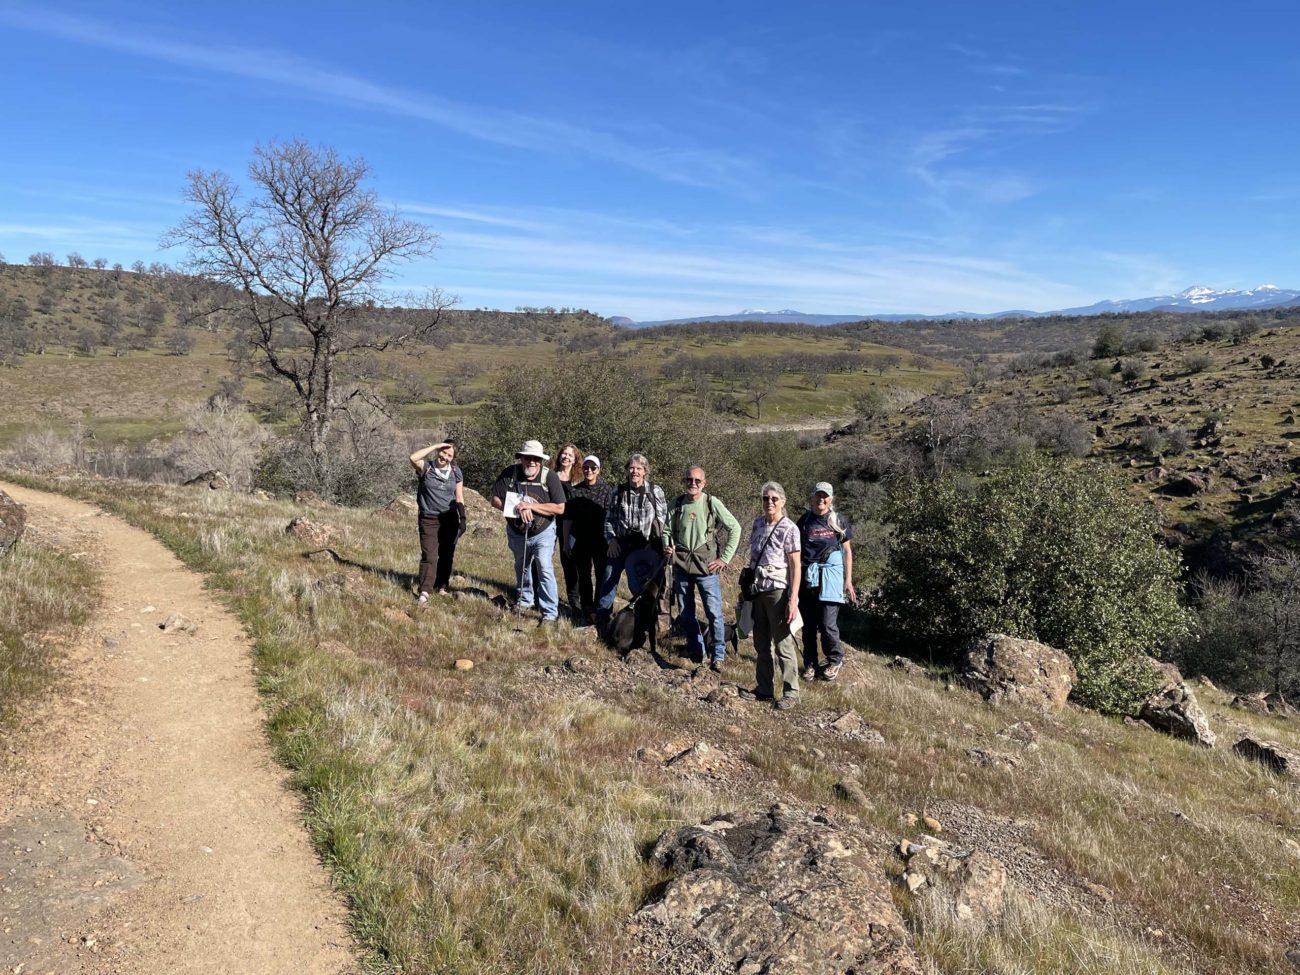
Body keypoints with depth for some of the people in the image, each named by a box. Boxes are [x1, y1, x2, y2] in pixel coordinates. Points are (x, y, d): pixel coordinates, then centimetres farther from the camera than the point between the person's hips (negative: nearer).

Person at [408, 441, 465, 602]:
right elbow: (413, 458, -25)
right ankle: (424, 591, -12)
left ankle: (442, 586, 22)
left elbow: (459, 497, 8)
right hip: (429, 519, -3)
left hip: (450, 519, 3)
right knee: (429, 556, -10)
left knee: (446, 556, 10)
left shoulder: (456, 472, 5)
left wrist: (463, 518, 1)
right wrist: (435, 445, -20)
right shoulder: (426, 468, -4)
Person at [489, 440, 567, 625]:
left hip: (542, 533, -3)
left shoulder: (549, 476, -19)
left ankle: (550, 613, -9)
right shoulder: (510, 473, -14)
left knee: (545, 569, -16)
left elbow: (559, 508, -19)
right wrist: (519, 509, -26)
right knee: (521, 568, 23)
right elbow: (495, 500, -11)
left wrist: (532, 506, -27)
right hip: (516, 533, 4)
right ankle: (525, 599, 47)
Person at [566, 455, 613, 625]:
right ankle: (587, 613, 18)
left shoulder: (607, 490, -1)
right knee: (583, 576, 9)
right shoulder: (574, 491, 4)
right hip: (580, 541, 2)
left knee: (602, 575, 4)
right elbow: (567, 518, 6)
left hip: (601, 541, -2)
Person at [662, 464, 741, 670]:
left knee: (714, 612, -7)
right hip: (681, 565, 3)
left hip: (707, 566, -3)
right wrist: (667, 547, -8)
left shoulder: (712, 503, -5)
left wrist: (725, 558, -3)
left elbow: (735, 528, -1)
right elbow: (667, 531, 13)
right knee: (685, 614, 11)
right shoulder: (676, 505, 3)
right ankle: (696, 651, 26)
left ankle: (718, 655, 5)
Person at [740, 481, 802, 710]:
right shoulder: (759, 522, 9)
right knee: (761, 643, 13)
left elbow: (795, 567, -12)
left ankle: (790, 692, 8)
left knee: (783, 643, -2)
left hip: (777, 592, -7)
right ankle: (764, 688, 24)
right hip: (758, 590, 7)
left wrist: (793, 599, -17)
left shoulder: (789, 529, -10)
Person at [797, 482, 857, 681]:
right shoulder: (805, 520, 6)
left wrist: (848, 580, 3)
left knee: (827, 624, -6)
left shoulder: (838, 520, 3)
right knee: (808, 624, 6)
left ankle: (835, 660, 17)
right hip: (808, 577, 2)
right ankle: (810, 663, 21)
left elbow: (847, 551, 7)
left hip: (830, 576, -2)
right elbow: (796, 550, 11)